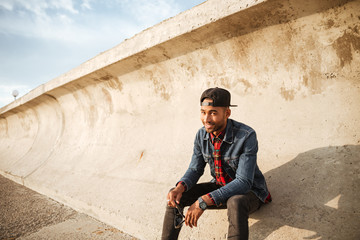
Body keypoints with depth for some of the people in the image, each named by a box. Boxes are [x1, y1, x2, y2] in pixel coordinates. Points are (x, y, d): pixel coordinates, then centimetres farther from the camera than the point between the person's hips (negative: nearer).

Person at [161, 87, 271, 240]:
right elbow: (195, 169, -1)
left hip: (249, 191, -5)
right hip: (220, 187, 5)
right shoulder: (201, 135, -7)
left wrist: (204, 201, -37)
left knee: (235, 203, -40)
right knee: (175, 196, -10)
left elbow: (244, 182, -29)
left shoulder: (247, 135, -26)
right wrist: (180, 187, -24)